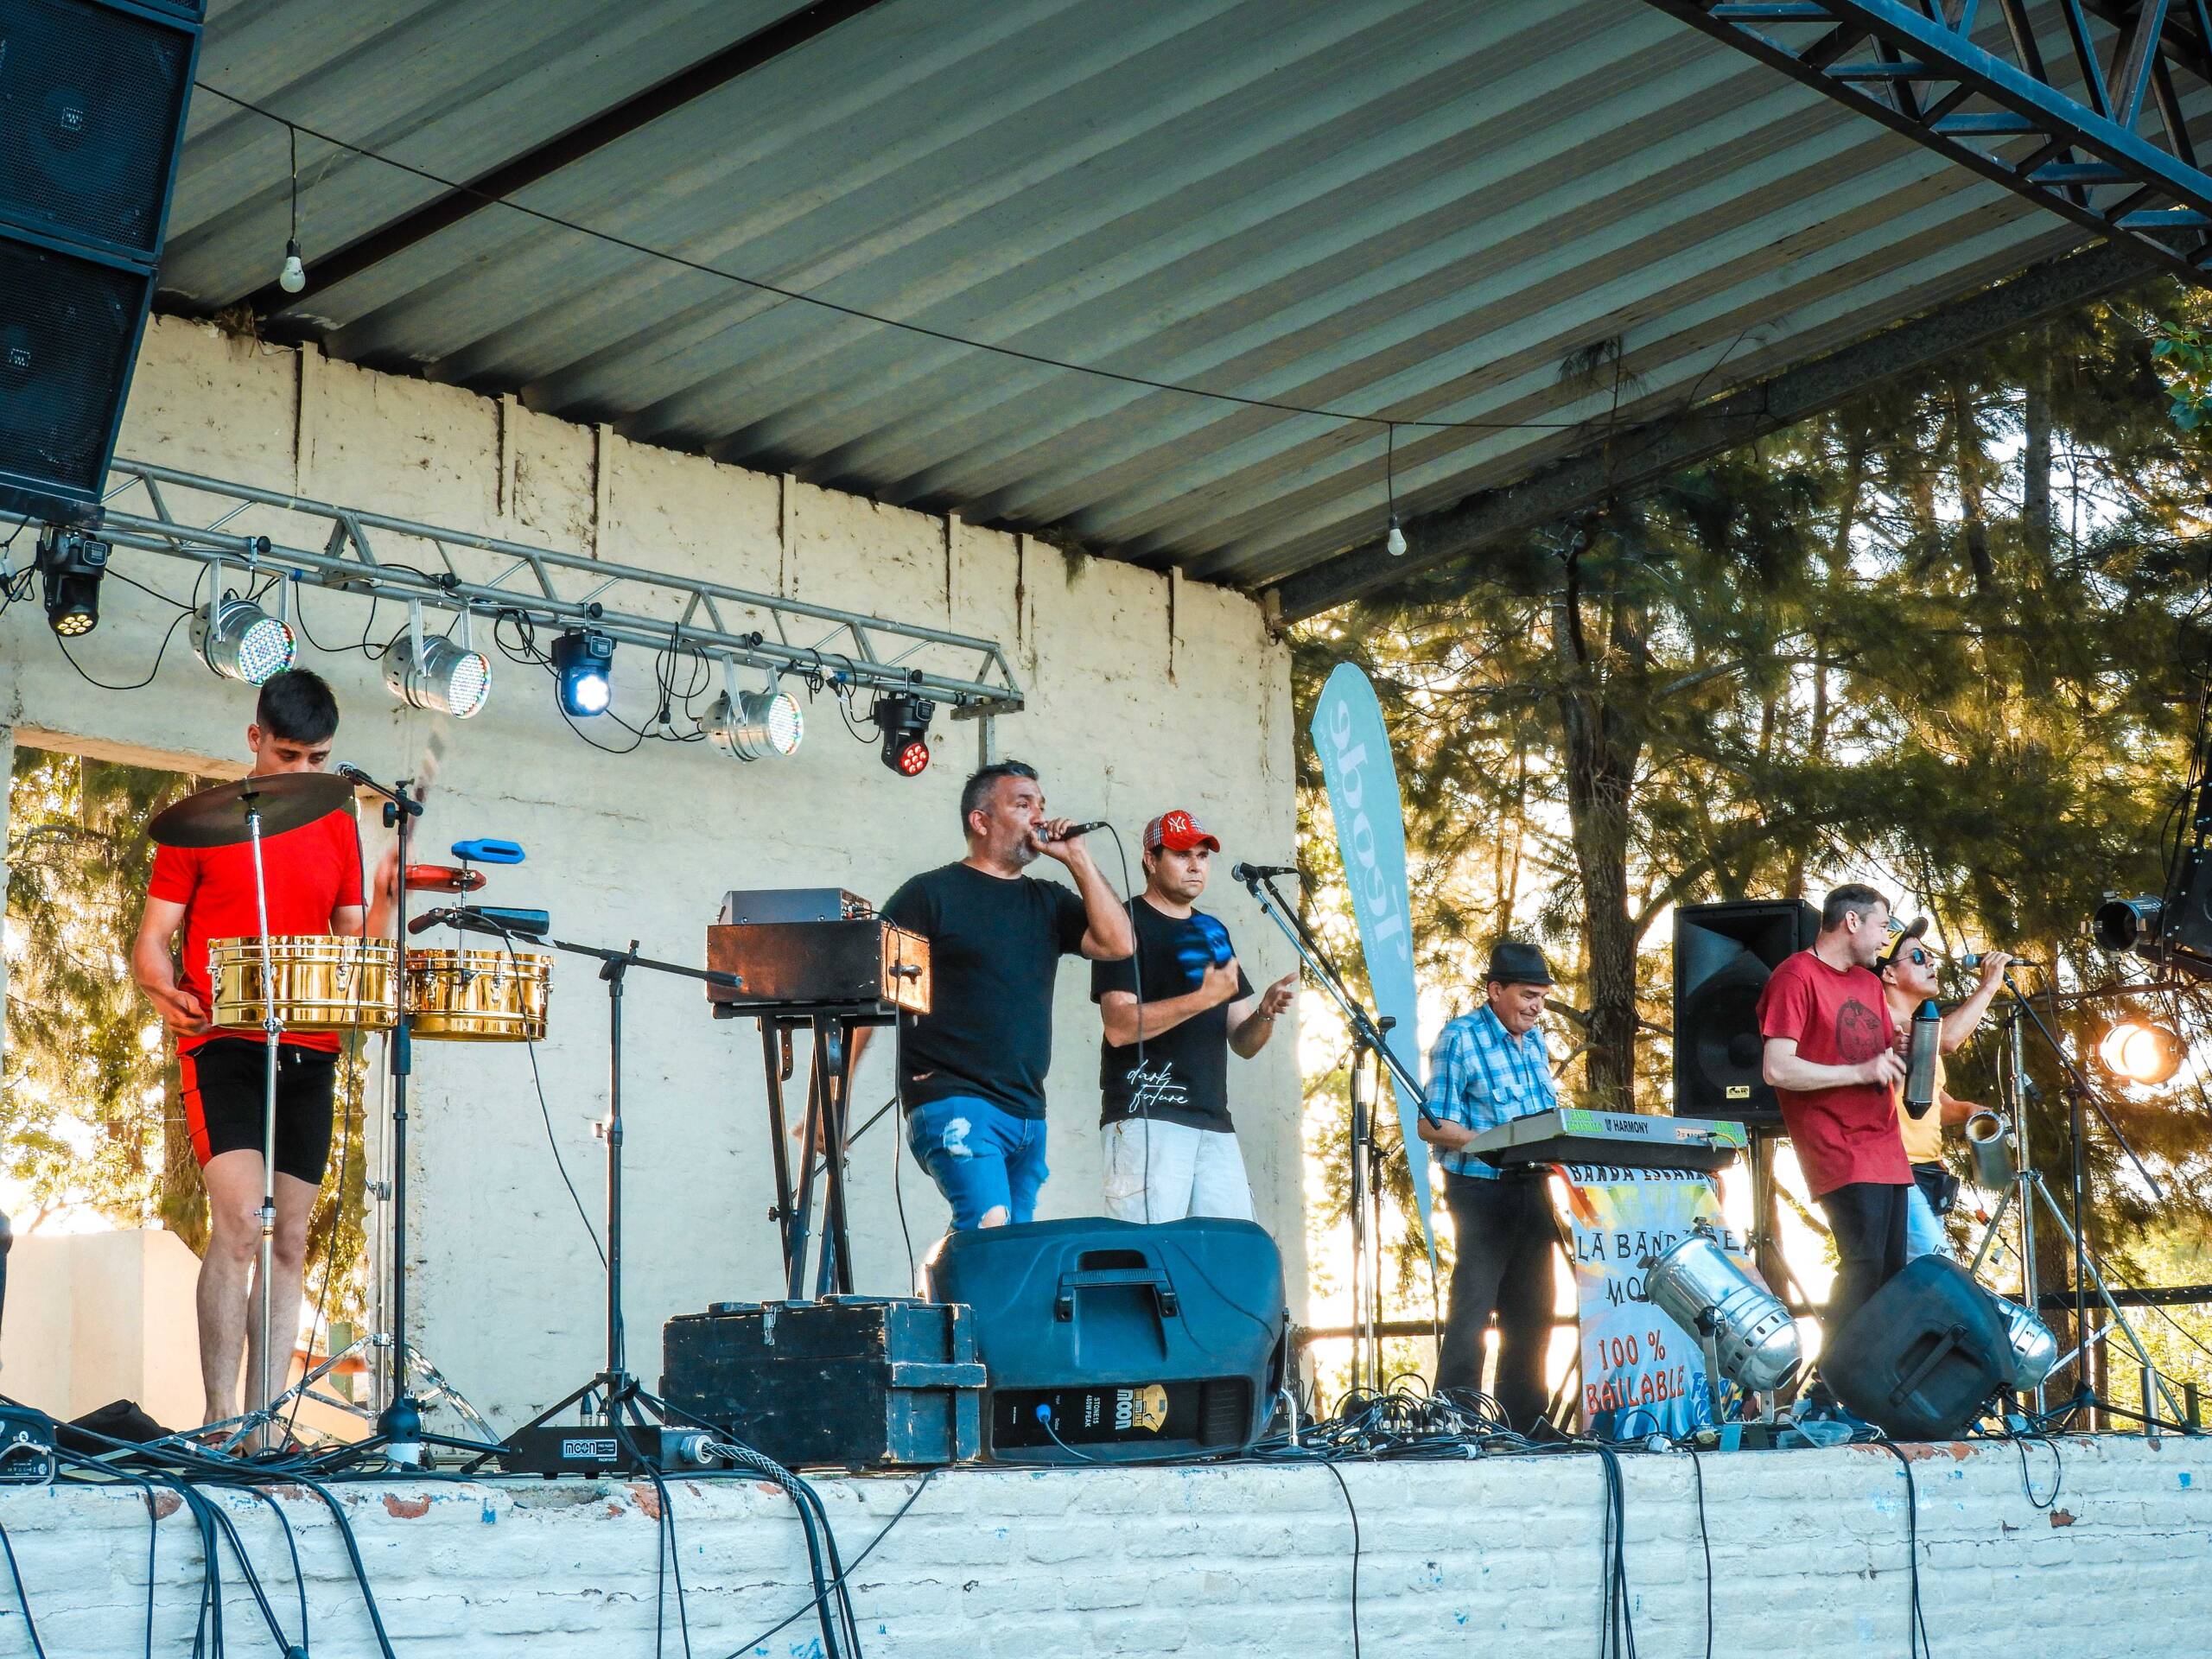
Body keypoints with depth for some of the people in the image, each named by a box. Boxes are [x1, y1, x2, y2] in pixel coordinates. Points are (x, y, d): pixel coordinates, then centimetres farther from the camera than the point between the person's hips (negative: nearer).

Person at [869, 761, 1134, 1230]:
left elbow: (1117, 944, 2)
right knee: (990, 1229, -24)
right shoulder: (931, 894, 1)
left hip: (1028, 1115, 7)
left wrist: (1077, 858, 3)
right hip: (953, 1102, -6)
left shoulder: (1047, 901, 18)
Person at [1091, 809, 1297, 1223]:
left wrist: (1266, 1013, -1)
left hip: (1214, 1124, 7)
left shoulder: (1212, 933, 22)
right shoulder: (1129, 923, 0)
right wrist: (1205, 997, -17)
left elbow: (1243, 1044, 21)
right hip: (1146, 1118, -7)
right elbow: (1119, 1027, -13)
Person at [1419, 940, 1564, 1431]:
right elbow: (1433, 1126, -13)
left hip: (1534, 1186, 8)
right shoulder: (1460, 1039, -8)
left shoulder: (1534, 1040, 15)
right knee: (1472, 1310, -8)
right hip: (1483, 1191, -8)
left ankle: (1522, 1424, 17)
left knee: (1531, 1314, 10)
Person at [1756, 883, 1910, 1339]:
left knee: (1890, 1275, 5)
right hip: (1842, 1157, -9)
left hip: (1885, 1154, 9)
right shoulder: (1797, 976, -7)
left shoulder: (1869, 983, 21)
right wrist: (1860, 1071, -17)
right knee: (1864, 1267, -17)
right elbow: (1777, 1069, -16)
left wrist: (1900, 1057, 7)